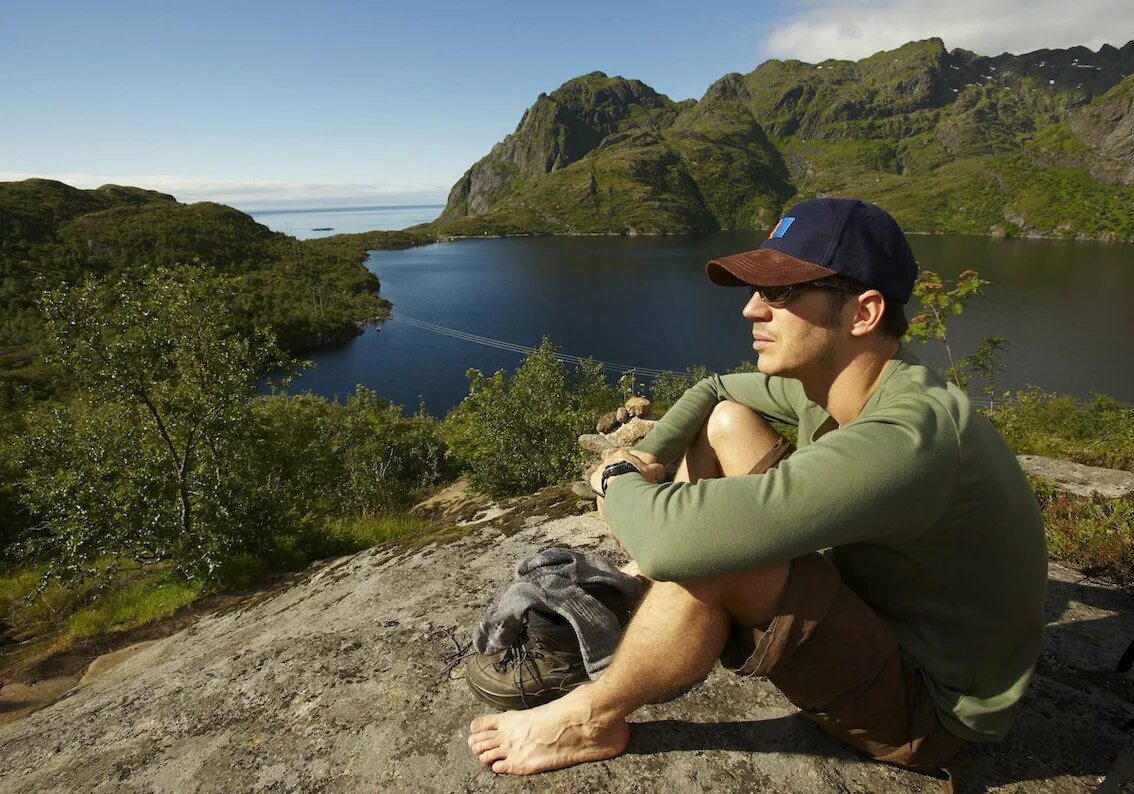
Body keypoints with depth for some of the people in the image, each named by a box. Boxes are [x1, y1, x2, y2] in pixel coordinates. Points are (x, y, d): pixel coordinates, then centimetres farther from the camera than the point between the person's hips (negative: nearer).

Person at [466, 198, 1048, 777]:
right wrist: (644, 460, -9)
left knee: (702, 544, -34)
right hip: (877, 602, 8)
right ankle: (646, 600, 11)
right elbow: (713, 390, 9)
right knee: (727, 422, -1)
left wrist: (617, 482, -21)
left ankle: (593, 719, -4)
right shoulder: (830, 380, -8)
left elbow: (674, 538, -44)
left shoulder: (903, 442, -37)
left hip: (926, 706, -8)